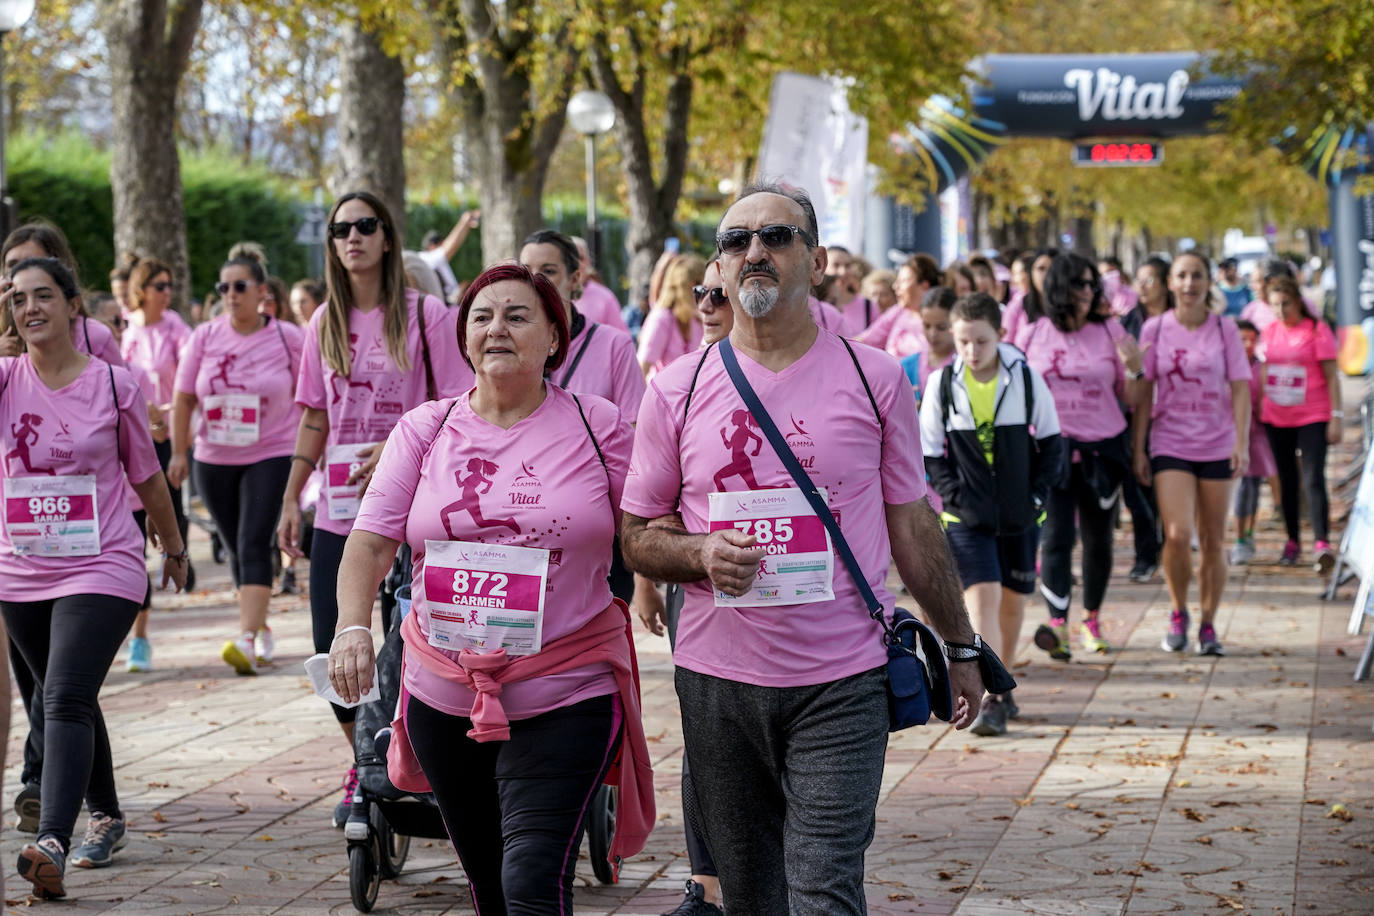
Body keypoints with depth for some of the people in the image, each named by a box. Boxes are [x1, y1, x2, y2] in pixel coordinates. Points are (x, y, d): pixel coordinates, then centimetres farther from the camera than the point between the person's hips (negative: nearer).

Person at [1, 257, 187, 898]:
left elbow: (145, 474, 8)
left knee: (66, 700, -19)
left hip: (102, 570, -4)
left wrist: (172, 545, 19)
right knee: (70, 703, 17)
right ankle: (105, 818, 35)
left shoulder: (113, 385, -4)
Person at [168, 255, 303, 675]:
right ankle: (261, 629, 28)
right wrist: (179, 452, 5)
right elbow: (183, 399, 6)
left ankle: (246, 640, -25)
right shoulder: (204, 338, 1)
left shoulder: (287, 338, -4)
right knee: (237, 549, 12)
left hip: (271, 456, -4)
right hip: (214, 460, 4)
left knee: (255, 545, -17)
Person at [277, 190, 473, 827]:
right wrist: (291, 498, 12)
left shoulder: (424, 314, -3)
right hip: (339, 510, 4)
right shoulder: (326, 323, 11)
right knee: (331, 648, 2)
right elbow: (314, 420, 16)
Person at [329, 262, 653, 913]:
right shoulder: (423, 431, 5)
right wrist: (353, 627, -17)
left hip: (566, 697, -3)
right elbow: (371, 541, -2)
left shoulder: (599, 426, 0)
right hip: (445, 698, 4)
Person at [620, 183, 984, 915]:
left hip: (843, 683, -2)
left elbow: (913, 526, 9)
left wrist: (958, 647, 11)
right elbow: (636, 537, 7)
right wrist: (701, 555, -14)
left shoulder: (875, 379, 1)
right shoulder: (678, 389, 3)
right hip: (718, 681, 2)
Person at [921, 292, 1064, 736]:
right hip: (967, 516, -2)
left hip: (1020, 514, 2)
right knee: (982, 597, -15)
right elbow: (929, 453, 2)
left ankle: (1000, 686, 31)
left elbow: (1051, 442, 6)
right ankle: (989, 701, -19)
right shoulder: (942, 384, -6)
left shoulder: (1025, 378, -5)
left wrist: (1039, 493, -5)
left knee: (1012, 600, 12)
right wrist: (954, 495, -10)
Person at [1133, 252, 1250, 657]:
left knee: (1212, 542, 5)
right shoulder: (1155, 329, 1)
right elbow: (1144, 392, 4)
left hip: (1216, 445, 1)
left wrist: (1242, 444, -11)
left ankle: (1208, 625, 19)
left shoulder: (1225, 328, 0)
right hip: (1170, 445, -1)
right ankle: (1178, 612, 8)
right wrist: (1138, 449, 1)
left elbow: (1240, 389, -1)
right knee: (1177, 534, -15)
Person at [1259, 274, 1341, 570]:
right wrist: (1257, 411, 15)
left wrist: (1336, 416, -11)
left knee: (1314, 479, -15)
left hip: (1312, 417, -5)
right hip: (1276, 418, 5)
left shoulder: (1317, 330, -6)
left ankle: (1322, 543, -21)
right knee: (1287, 480, 10)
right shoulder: (1269, 332, 8)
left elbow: (1331, 377, -6)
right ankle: (1292, 542, 18)